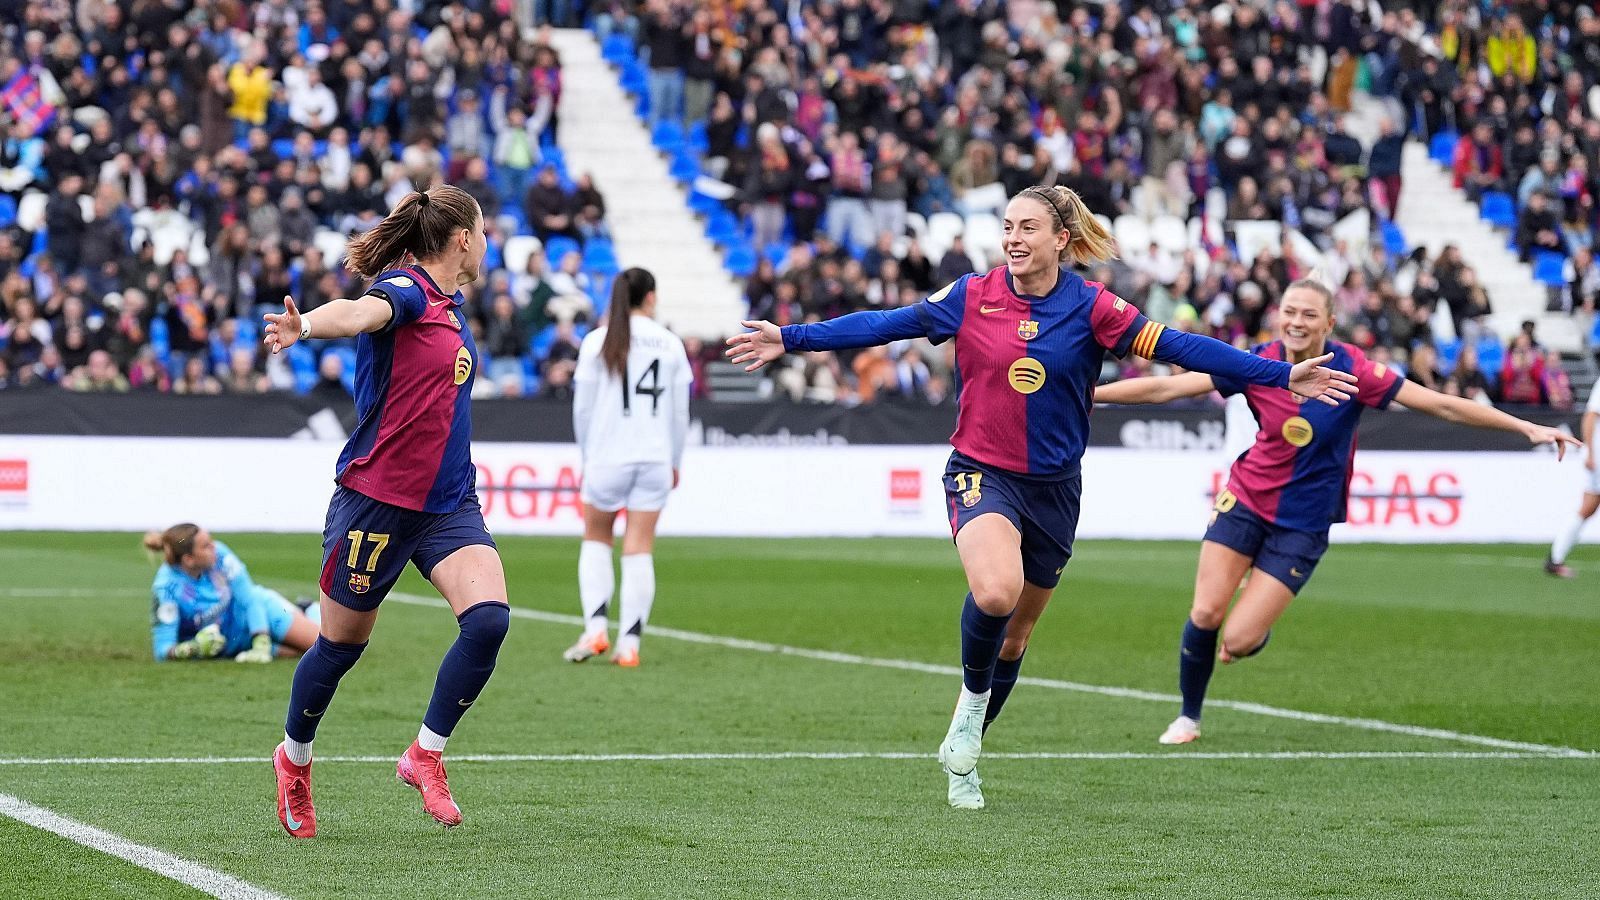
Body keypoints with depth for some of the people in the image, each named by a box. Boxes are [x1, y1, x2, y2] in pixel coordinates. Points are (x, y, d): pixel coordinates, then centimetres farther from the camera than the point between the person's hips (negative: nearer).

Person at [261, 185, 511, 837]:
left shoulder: (450, 310, 13)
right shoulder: (405, 289, -13)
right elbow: (359, 312, -38)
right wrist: (302, 326, -56)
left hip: (447, 502, 7)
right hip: (376, 497, -7)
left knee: (488, 617, -17)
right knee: (341, 643, 7)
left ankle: (426, 754, -1)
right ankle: (294, 759, 34)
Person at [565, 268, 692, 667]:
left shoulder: (597, 342, -2)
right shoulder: (671, 344, 3)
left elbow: (582, 408, 0)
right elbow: (680, 412, 8)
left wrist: (587, 454, 15)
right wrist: (674, 461, 21)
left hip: (607, 455, -1)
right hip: (654, 457, 1)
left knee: (595, 539, 16)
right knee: (639, 551, 3)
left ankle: (595, 630, 2)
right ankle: (629, 645, 0)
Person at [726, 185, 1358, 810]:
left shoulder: (1091, 307, -5)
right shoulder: (970, 297, -3)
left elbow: (1180, 347, -8)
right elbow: (885, 324, 0)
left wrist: (1284, 376, -13)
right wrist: (792, 339, -6)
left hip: (1053, 487, 2)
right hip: (981, 473, -2)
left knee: (1014, 637, 13)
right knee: (996, 591, -31)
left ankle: (962, 753, 35)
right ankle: (972, 699, -3)